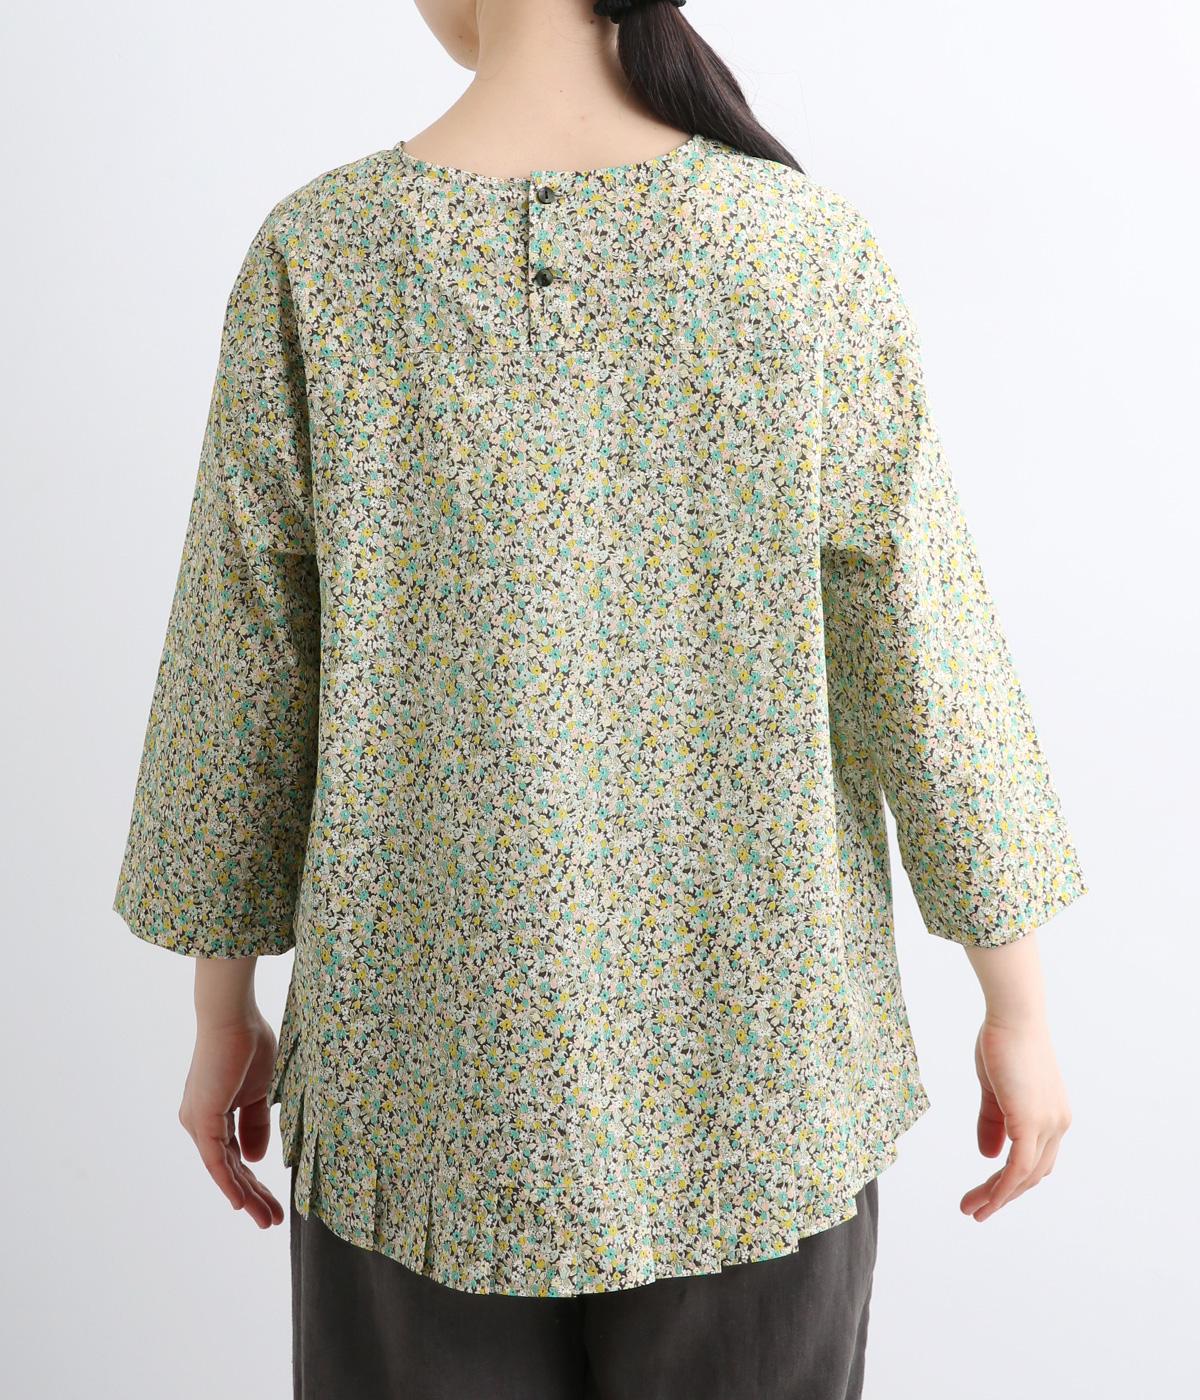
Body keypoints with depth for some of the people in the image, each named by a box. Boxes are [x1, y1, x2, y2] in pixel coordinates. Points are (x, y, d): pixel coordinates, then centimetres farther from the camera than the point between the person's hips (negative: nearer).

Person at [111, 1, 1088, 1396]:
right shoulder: (808, 251, -11)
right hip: (741, 1047, 0)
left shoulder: (316, 255, -10)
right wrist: (1022, 1010, 3)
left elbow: (238, 668, -5)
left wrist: (221, 1016, 8)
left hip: (441, 1046, 1)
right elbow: (924, 658, -9)